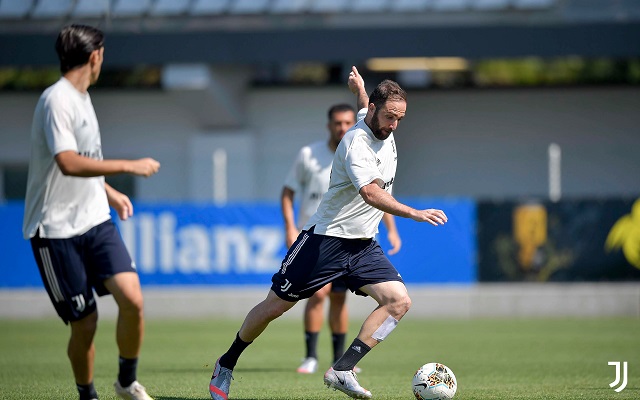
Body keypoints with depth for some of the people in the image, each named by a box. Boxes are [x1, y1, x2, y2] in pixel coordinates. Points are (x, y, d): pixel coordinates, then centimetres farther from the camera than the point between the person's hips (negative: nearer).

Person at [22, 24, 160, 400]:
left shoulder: (81, 98, 14)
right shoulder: (57, 100, -15)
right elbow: (68, 163, -28)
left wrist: (109, 192, 37)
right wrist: (130, 167, -24)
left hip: (95, 220, 7)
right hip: (57, 229, -7)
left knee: (132, 298, -12)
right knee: (85, 322, -2)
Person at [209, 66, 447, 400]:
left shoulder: (386, 135, 5)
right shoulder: (355, 142, -21)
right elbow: (370, 193, -39)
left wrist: (361, 92, 25)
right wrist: (414, 213, -47)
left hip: (364, 246, 7)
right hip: (326, 238, -7)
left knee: (399, 301, -14)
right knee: (275, 306, 2)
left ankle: (342, 370, -17)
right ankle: (226, 365, 23)